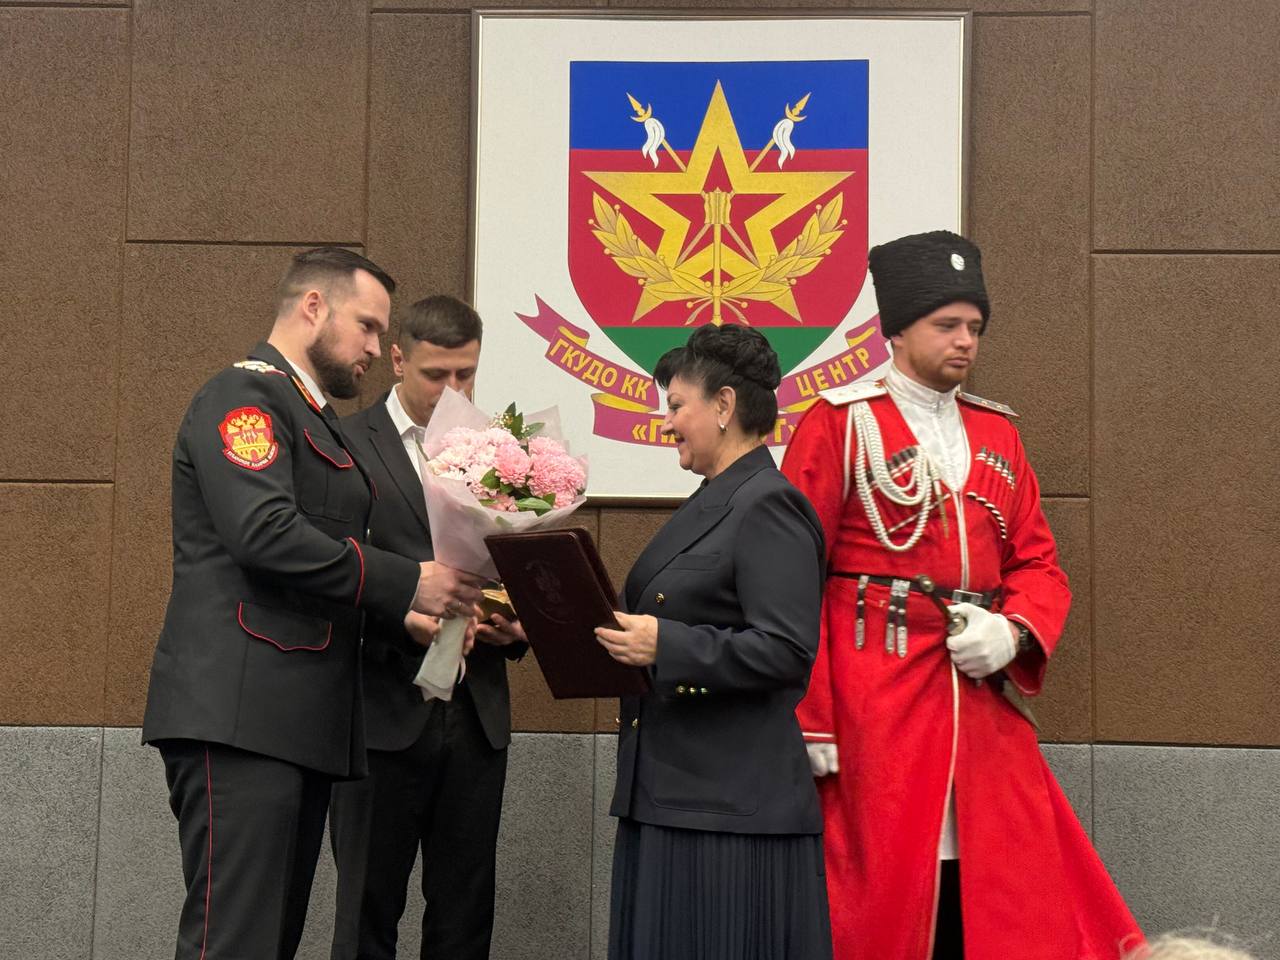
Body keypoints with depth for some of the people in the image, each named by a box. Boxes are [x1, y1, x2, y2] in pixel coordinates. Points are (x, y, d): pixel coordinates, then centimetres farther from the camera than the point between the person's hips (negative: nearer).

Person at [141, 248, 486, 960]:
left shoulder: (316, 420, 26)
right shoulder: (245, 394, -4)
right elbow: (265, 533, -19)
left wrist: (403, 613, 11)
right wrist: (407, 583, -13)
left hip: (302, 719, 10)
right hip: (241, 713, -10)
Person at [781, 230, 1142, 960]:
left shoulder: (996, 432, 14)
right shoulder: (839, 424, -2)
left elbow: (1040, 563, 15)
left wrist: (1013, 630, -8)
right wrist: (808, 722, -13)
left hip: (983, 702, 5)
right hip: (874, 700, -5)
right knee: (878, 900, 0)